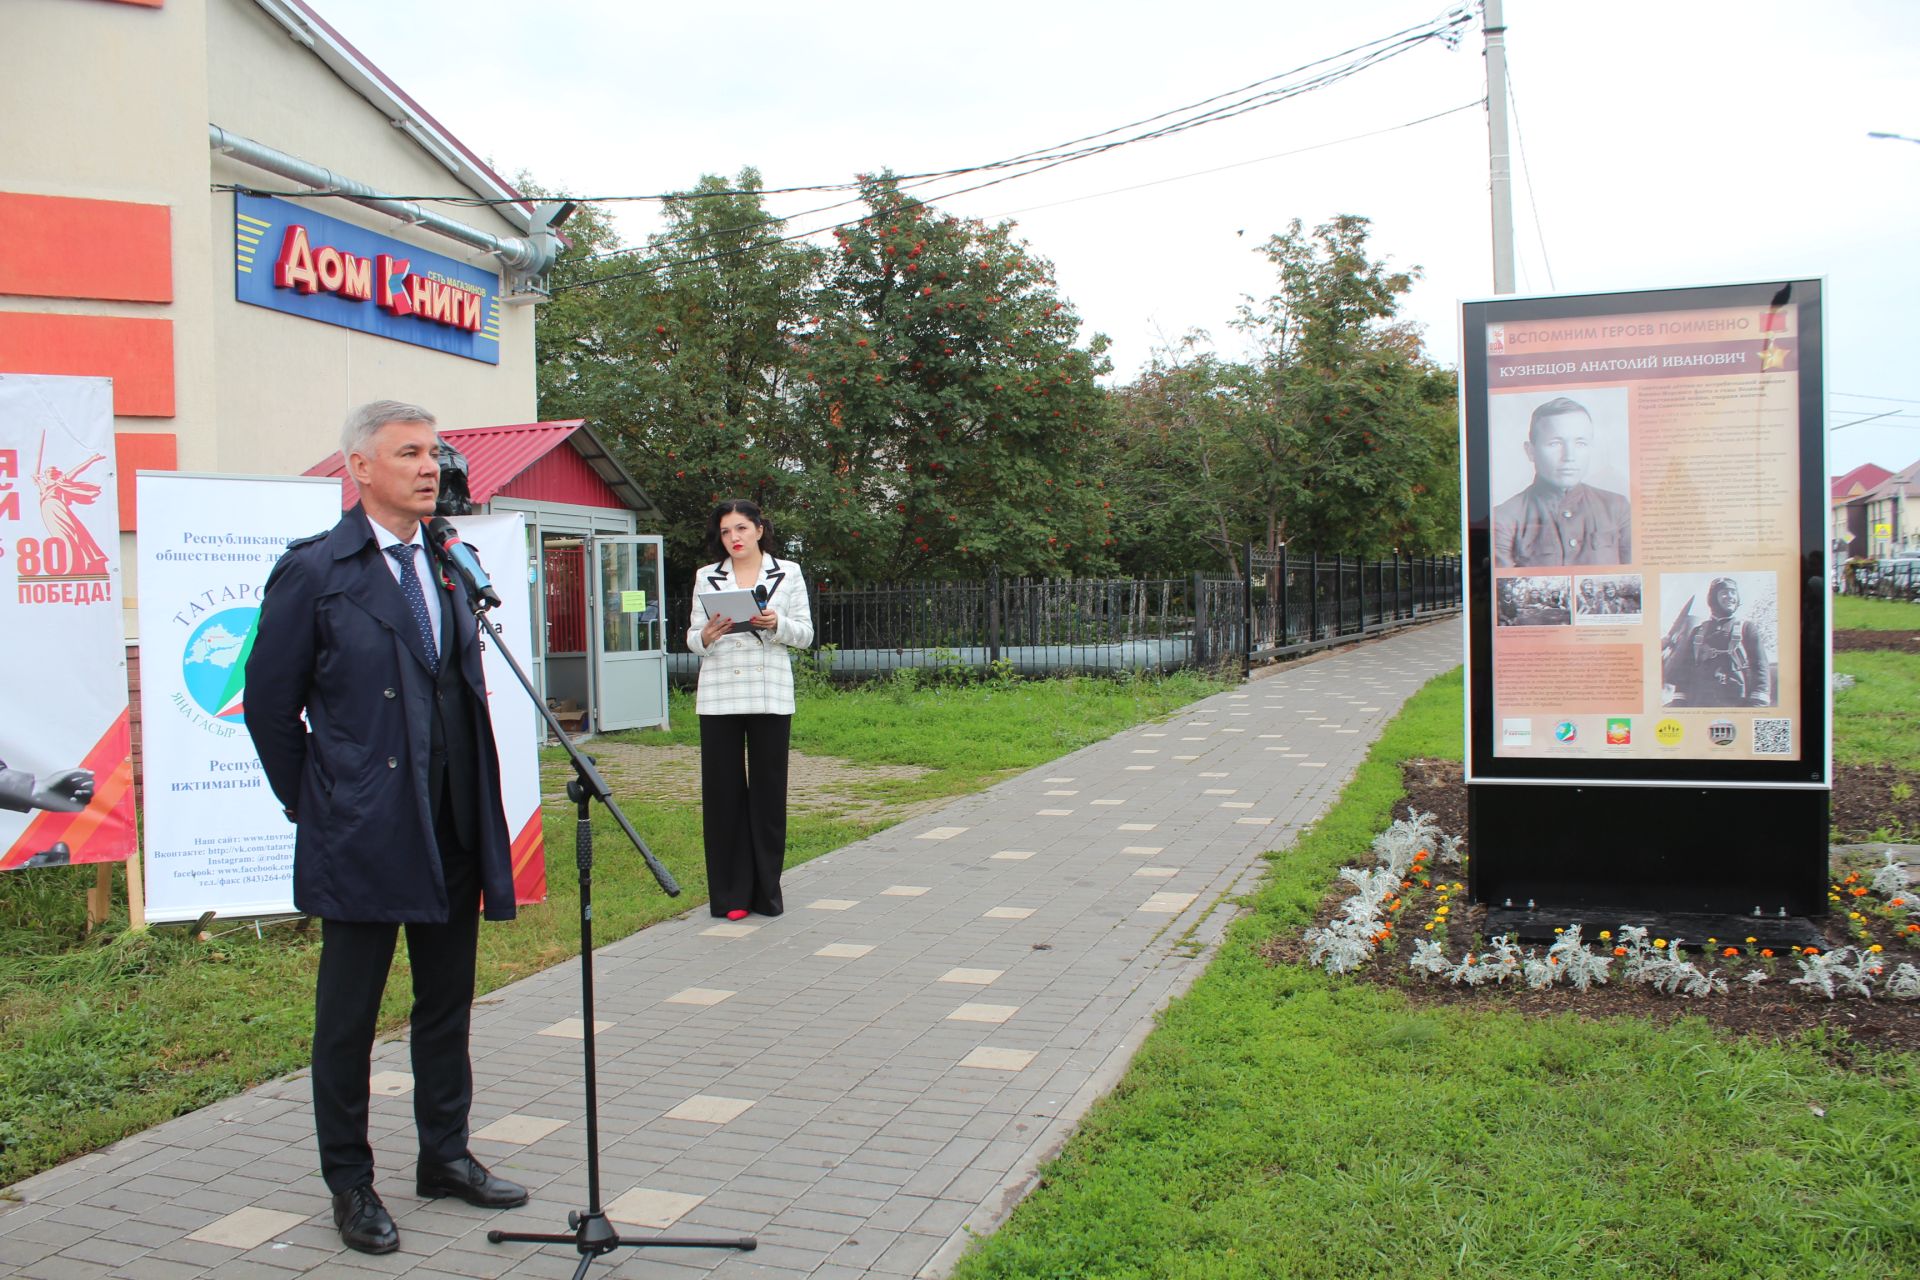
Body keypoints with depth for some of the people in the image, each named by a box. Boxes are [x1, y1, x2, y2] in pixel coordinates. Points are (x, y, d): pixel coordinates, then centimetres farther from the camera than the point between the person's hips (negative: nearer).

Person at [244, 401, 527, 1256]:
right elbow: (270, 705, -4)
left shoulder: (446, 567, 10)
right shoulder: (314, 571, -8)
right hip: (363, 837, -6)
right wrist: (314, 805, -1)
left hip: (452, 834, 6)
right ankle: (349, 1184, 23)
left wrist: (479, 817, 11)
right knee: (348, 1016, 8)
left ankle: (445, 1156, 31)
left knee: (447, 1004, 16)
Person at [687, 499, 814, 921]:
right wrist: (707, 635, -11)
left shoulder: (788, 573, 8)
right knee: (723, 791, 1)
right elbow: (692, 639, 11)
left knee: (769, 790, 1)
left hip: (770, 694, -1)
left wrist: (777, 624, -13)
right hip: (719, 696, 1)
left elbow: (806, 634, 6)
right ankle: (730, 894, 10)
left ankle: (766, 890, 13)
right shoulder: (706, 577, 11)